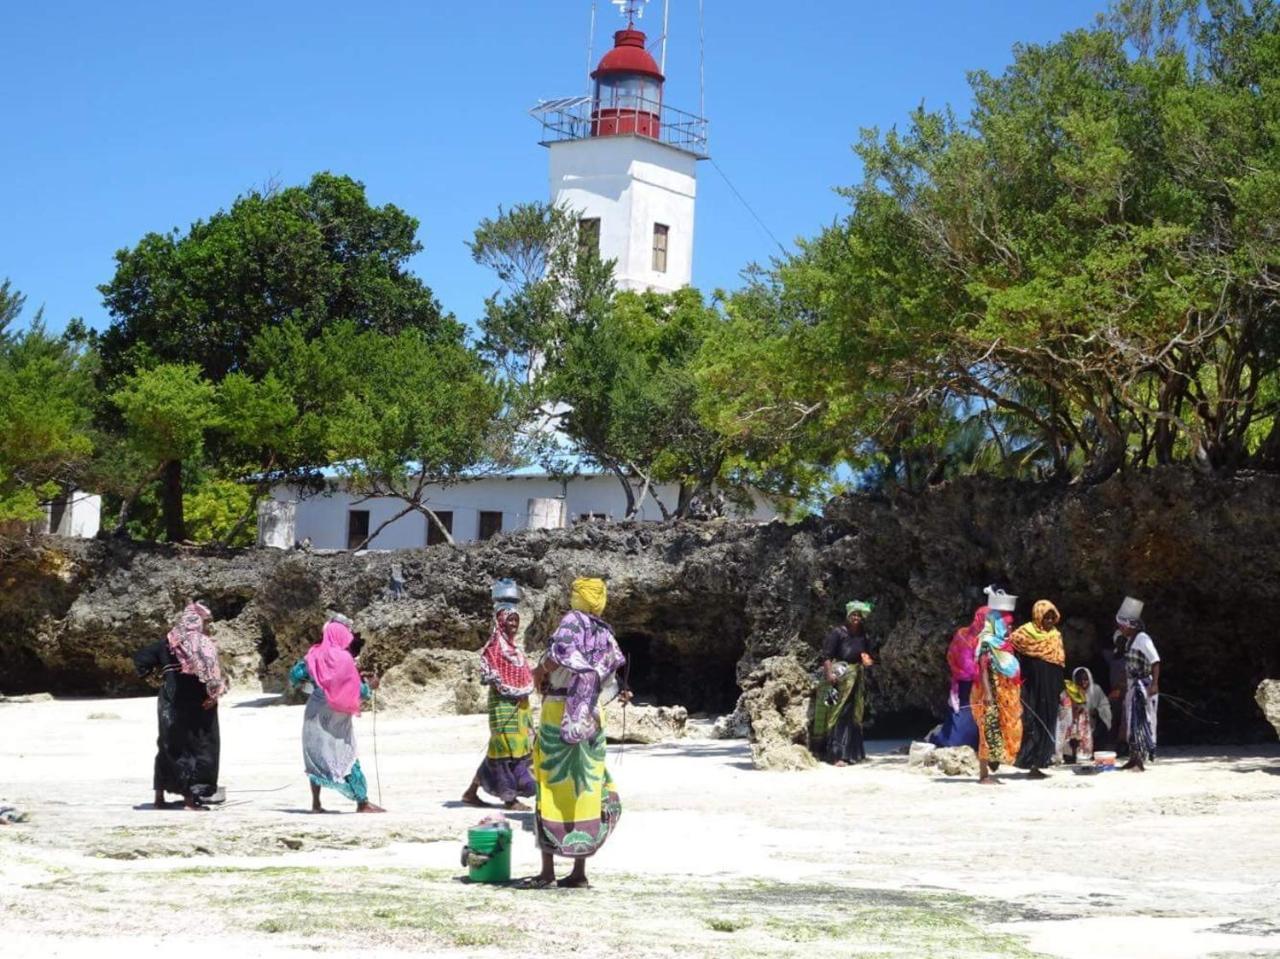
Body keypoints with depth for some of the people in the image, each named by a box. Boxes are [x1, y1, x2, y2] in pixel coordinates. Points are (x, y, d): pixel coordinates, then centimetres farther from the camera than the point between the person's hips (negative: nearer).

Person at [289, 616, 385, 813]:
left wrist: (306, 681, 22)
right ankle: (362, 802, 3)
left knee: (316, 755, 12)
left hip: (316, 713, 4)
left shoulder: (314, 655, 0)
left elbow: (295, 676, 1)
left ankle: (316, 803, 8)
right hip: (337, 717, -4)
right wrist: (370, 686, 5)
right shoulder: (344, 659, -13)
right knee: (347, 757, 2)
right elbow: (357, 690, -14)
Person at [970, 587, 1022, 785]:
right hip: (991, 694, -9)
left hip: (1004, 696, 9)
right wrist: (987, 693, -25)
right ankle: (984, 773, -8)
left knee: (1000, 730, 8)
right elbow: (983, 668, -17)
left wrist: (1015, 694, 19)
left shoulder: (1002, 645, 16)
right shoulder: (987, 643, -10)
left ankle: (988, 771, 13)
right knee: (989, 730, -9)